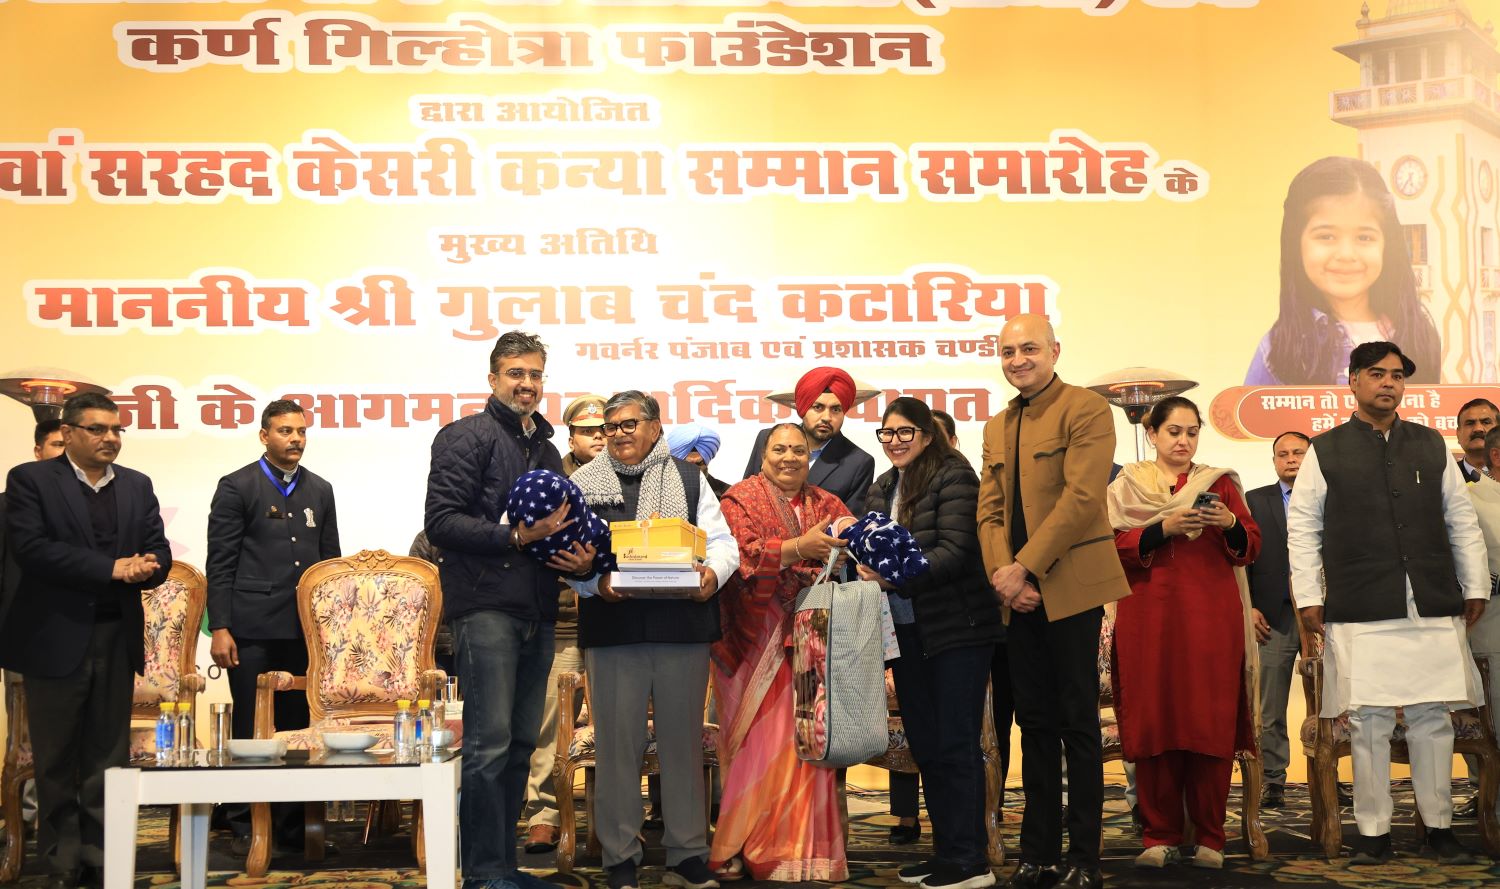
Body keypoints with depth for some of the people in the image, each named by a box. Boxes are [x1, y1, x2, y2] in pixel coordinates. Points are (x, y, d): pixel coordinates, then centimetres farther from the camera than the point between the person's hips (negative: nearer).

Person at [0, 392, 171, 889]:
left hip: (117, 639, 4)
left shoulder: (138, 487, 12)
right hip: (56, 638, -4)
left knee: (108, 759, 6)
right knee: (56, 761, 5)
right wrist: (110, 569, -19)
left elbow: (158, 552, 6)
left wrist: (147, 567, -19)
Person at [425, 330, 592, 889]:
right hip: (485, 606, -8)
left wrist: (579, 559, 7)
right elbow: (442, 522, -12)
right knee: (489, 743, -9)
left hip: (537, 612, 8)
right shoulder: (467, 436, -2)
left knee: (521, 744, 10)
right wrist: (516, 536, -19)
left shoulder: (546, 450, 22)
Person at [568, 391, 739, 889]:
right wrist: (596, 581, -16)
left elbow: (721, 540, 7)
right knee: (618, 744, 2)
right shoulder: (585, 483, 10)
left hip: (683, 628, 1)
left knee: (684, 741, 6)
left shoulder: (688, 478, 13)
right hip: (613, 629, -1)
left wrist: (712, 573, -14)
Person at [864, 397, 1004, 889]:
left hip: (957, 630, -7)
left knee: (955, 745, -4)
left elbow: (954, 551, -19)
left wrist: (898, 574, -29)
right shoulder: (881, 488, 13)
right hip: (907, 631, 7)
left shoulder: (953, 476, -9)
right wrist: (869, 566, -10)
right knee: (924, 746, 11)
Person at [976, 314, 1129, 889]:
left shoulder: (1086, 410, -5)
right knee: (1035, 723, 10)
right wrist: (1001, 573, -7)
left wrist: (1025, 568, -18)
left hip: (1069, 588, -6)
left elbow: (1081, 498, -15)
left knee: (1078, 723, -1)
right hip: (1020, 597, 6)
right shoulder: (996, 428, 17)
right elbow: (989, 509, 11)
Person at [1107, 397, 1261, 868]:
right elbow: (1114, 548, -1)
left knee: (1211, 723, -5)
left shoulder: (1219, 483, 14)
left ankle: (1210, 838, 2)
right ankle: (1160, 837, 5)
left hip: (1210, 618, 0)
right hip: (1149, 619, 0)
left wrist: (1230, 524, -12)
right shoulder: (1127, 486, 12)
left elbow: (1251, 548, 8)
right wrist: (1163, 528, -14)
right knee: (1152, 721, -3)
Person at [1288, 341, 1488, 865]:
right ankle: (1373, 832, 7)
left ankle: (1439, 826, 15)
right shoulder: (1326, 452, 5)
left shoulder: (1432, 446, 13)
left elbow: (1461, 522, 15)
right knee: (1368, 722, -1)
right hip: (1360, 613, -2)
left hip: (1434, 609, 2)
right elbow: (1303, 528, 5)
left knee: (1433, 719, 4)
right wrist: (1308, 597, -1)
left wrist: (1475, 587, 11)